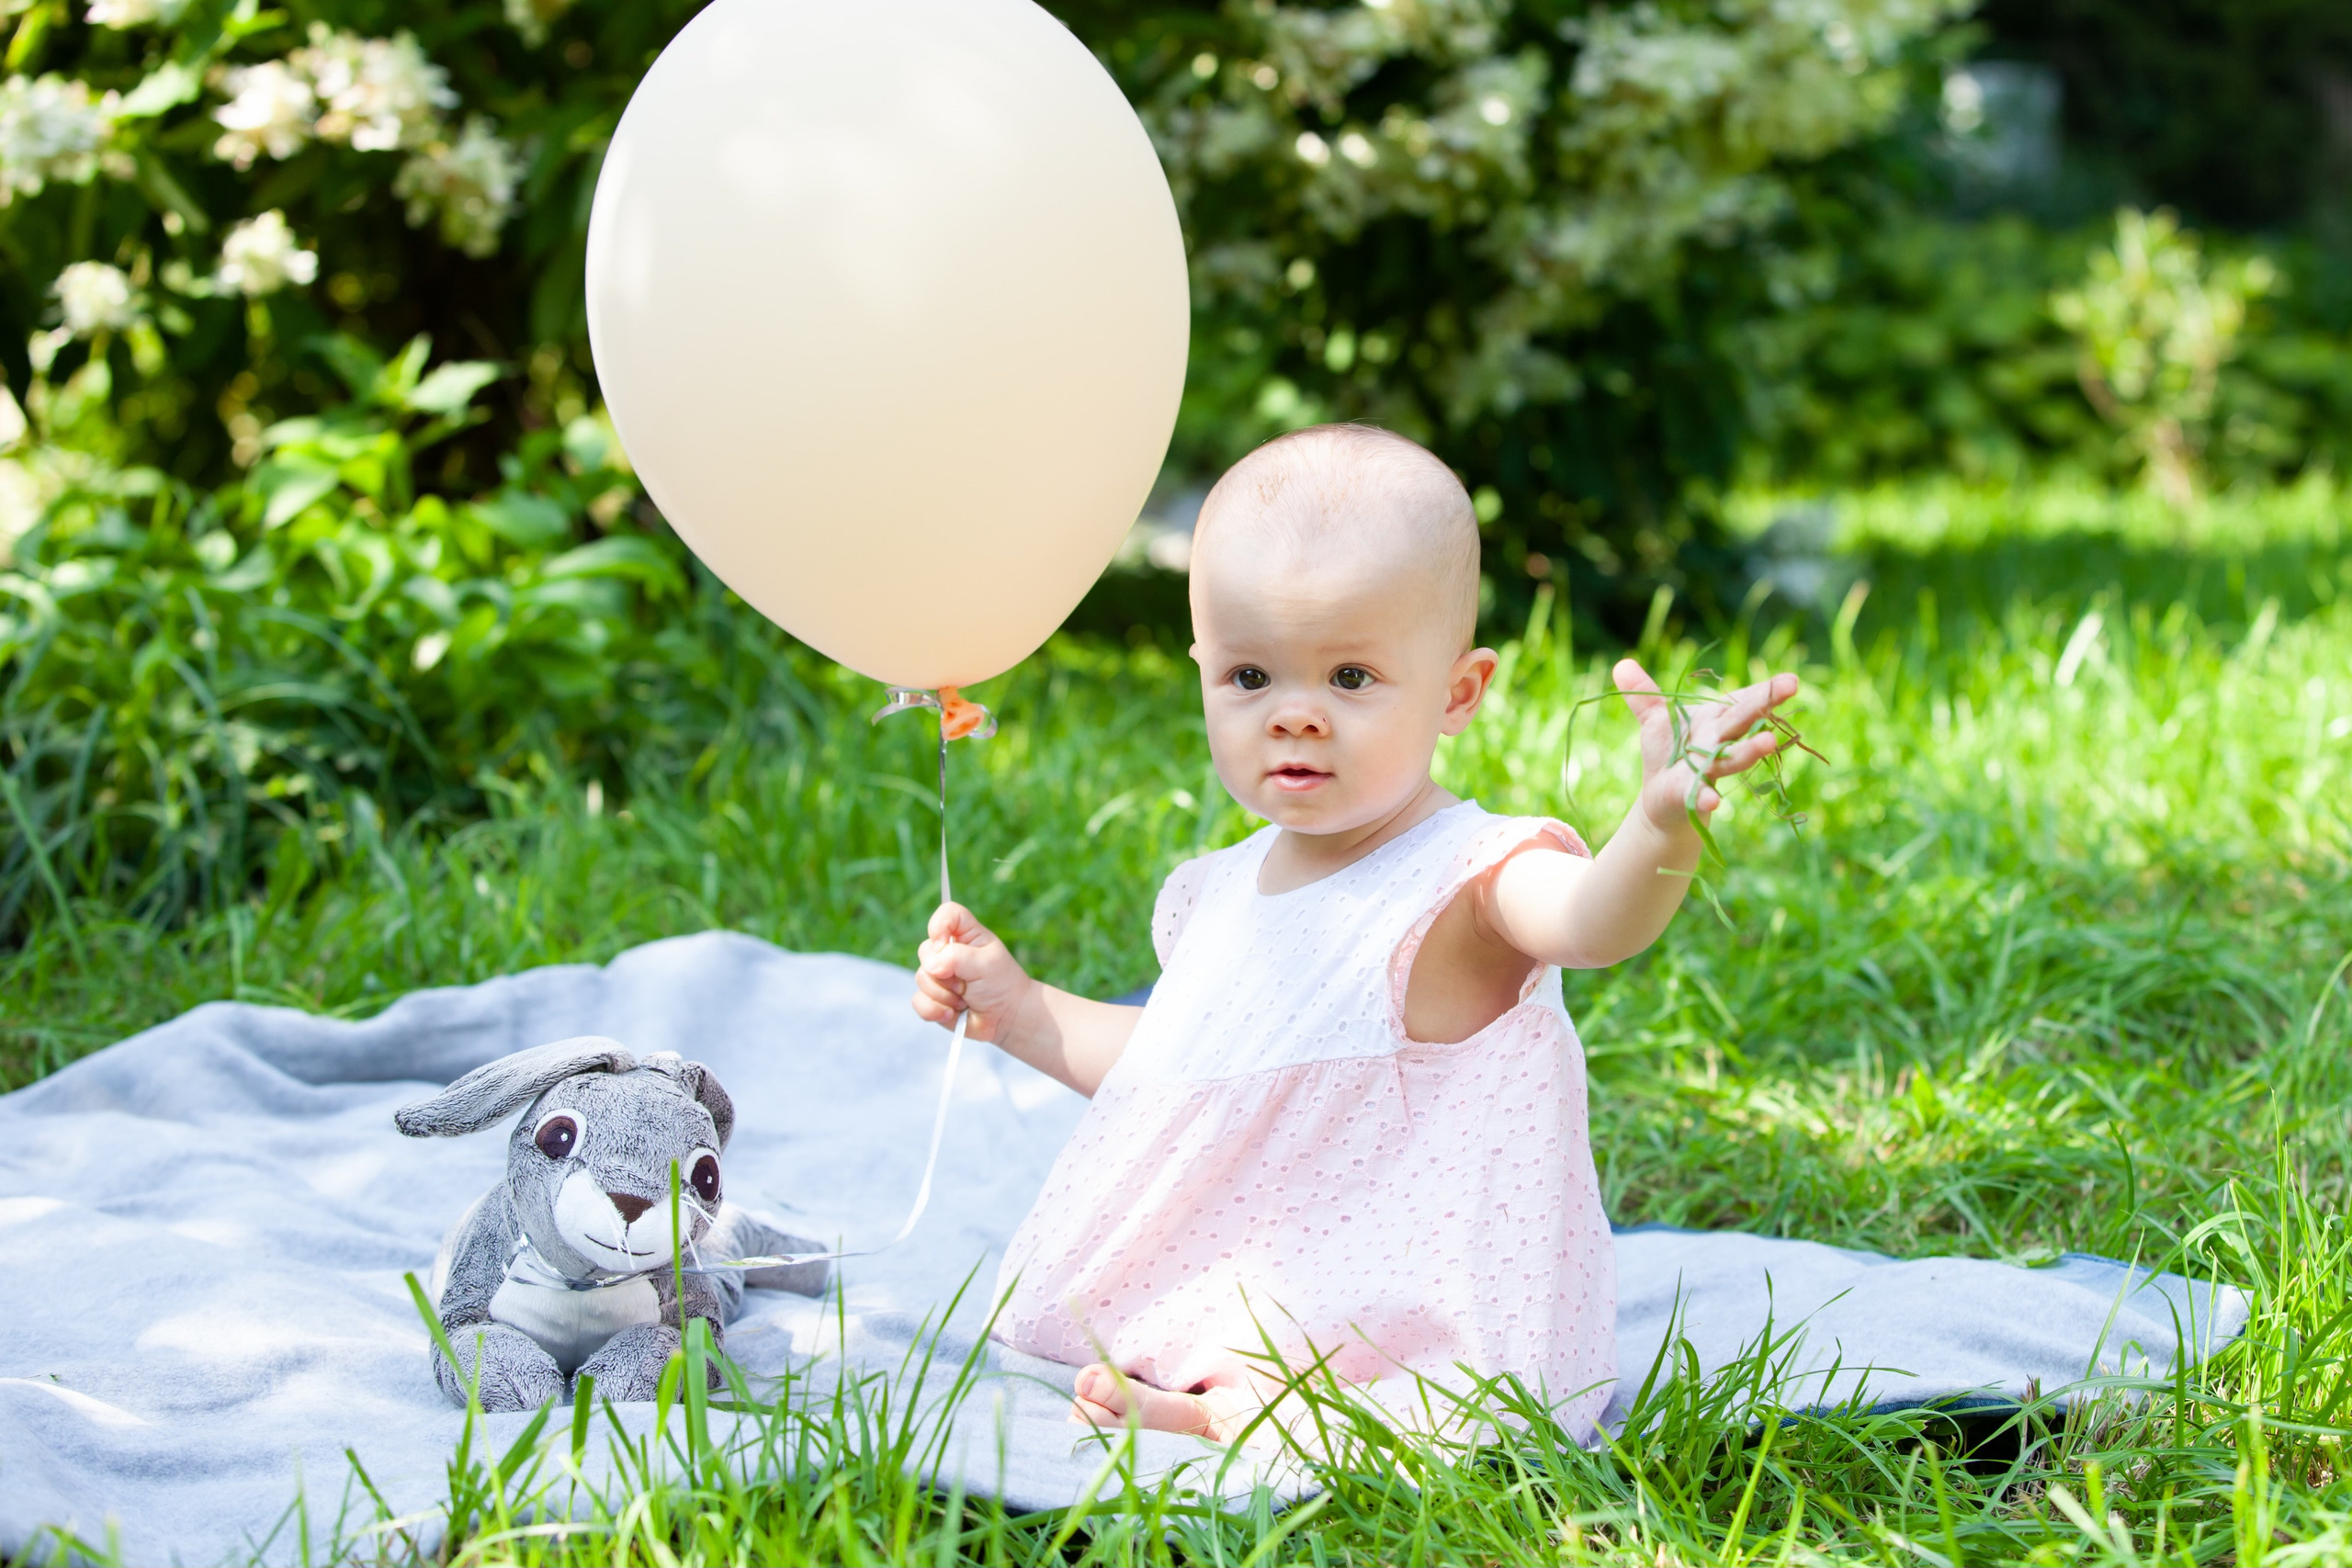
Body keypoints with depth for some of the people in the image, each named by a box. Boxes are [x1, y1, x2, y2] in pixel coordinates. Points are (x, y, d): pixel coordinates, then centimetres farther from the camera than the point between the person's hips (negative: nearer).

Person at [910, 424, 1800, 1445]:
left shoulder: (1470, 880, -18)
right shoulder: (1225, 892, 6)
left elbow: (1595, 922, -43)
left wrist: (1663, 823, -64)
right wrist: (1018, 1011, 17)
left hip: (1404, 1332, -7)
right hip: (1225, 1282, 8)